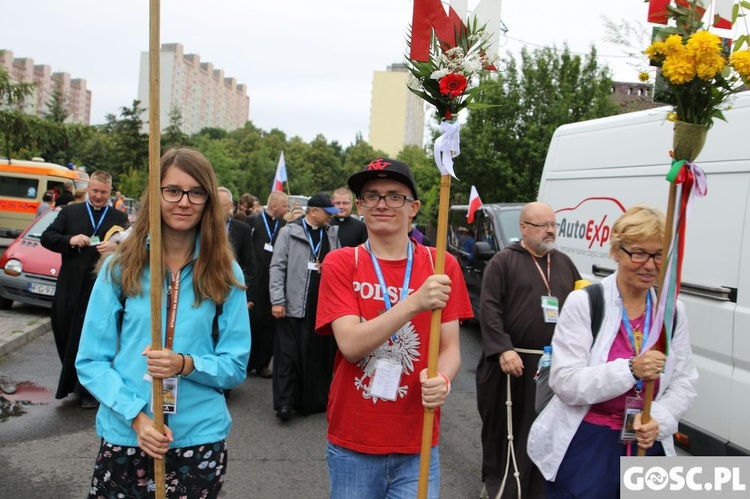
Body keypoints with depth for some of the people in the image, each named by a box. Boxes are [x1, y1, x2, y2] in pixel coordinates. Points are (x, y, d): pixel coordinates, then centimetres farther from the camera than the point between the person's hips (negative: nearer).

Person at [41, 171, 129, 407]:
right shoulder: (70, 212, 10)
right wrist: (69, 240, -12)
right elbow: (46, 237, 6)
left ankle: (88, 390, 11)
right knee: (67, 336, 12)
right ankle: (71, 383, 32)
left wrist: (117, 247, -21)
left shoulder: (120, 218, 8)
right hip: (71, 288, 2)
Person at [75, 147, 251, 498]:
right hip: (124, 435, 0)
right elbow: (91, 360, -1)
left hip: (200, 440, 0)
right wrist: (136, 415, -14)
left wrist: (186, 364, -19)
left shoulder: (225, 274, -2)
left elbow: (235, 365, -1)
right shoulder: (121, 266, -1)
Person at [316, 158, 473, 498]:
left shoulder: (442, 266, -1)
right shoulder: (340, 264, -5)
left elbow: (450, 347, -3)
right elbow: (351, 345, -17)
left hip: (418, 446, 1)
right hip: (352, 445, 0)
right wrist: (415, 303, -29)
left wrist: (442, 380, -25)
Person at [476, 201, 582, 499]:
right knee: (503, 424, 8)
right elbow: (489, 308, -10)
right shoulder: (503, 262, -1)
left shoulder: (564, 263, 16)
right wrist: (503, 349, -18)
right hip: (511, 361, -4)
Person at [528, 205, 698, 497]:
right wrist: (631, 370, -27)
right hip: (585, 444, -4)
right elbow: (564, 382, -18)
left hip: (648, 444, 4)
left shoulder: (673, 311, 1)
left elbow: (684, 384, 3)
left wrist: (658, 421, -15)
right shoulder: (583, 303, -13)